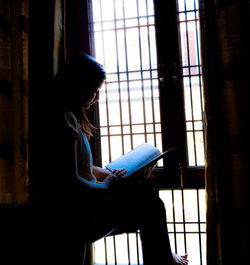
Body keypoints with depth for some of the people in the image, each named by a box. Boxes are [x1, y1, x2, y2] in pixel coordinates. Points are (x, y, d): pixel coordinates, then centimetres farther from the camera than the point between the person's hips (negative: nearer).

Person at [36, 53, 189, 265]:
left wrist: (111, 175, 8)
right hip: (76, 214, -10)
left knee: (146, 189, 12)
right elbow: (71, 182, -23)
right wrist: (106, 187, -9)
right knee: (149, 203, -7)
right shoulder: (65, 121, -19)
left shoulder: (71, 118, 13)